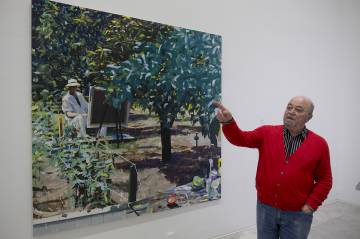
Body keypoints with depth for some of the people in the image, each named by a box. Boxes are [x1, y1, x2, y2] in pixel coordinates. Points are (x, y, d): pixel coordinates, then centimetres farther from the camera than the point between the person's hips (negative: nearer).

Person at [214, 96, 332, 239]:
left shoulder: (319, 144, -4)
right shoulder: (267, 133, -2)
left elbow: (325, 180, 1)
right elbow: (240, 138, -14)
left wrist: (310, 205, -7)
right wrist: (228, 121, -33)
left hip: (297, 214, -1)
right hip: (265, 208, 1)